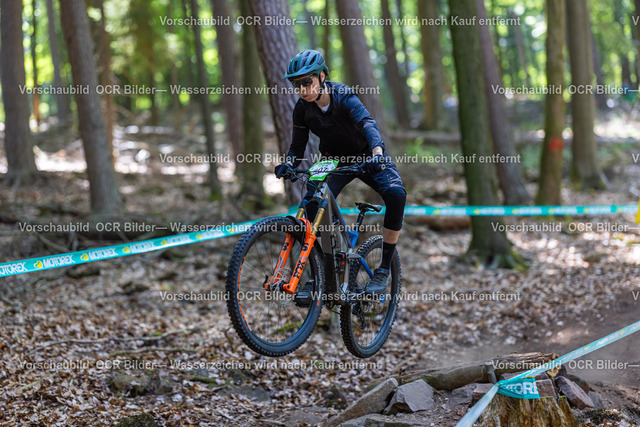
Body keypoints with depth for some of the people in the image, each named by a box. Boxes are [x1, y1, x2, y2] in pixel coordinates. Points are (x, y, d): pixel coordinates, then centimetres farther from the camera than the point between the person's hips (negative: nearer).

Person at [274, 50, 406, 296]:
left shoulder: (344, 97, -26)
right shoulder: (302, 108, -13)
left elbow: (367, 123, -42)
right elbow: (298, 145, -7)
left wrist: (377, 153, -62)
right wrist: (288, 164, -31)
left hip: (367, 157, -3)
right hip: (335, 160, 3)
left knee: (395, 194, -30)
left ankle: (384, 270, -19)